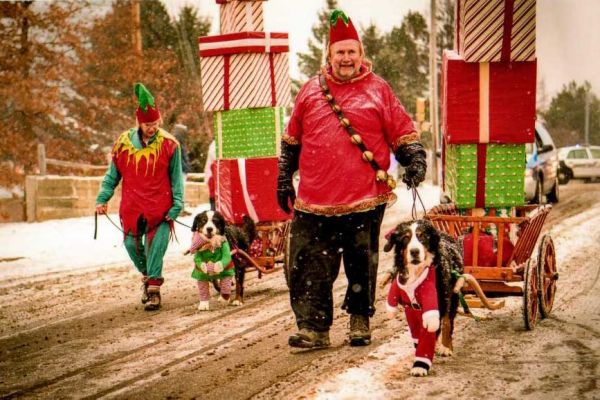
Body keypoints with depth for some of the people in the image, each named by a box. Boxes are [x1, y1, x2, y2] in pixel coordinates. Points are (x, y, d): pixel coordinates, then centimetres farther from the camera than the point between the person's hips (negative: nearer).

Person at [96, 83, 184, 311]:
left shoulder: (169, 144, -4)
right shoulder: (123, 143, 0)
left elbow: (176, 178, 2)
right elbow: (112, 175, 10)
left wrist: (176, 206, -4)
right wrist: (102, 199, 3)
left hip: (160, 208, -2)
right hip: (131, 208, 3)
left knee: (156, 247, -9)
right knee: (132, 244, 6)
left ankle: (154, 288, 1)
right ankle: (147, 275, 33)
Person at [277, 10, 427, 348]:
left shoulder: (378, 90, 4)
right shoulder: (311, 90, 11)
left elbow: (403, 134, 6)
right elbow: (292, 139, 19)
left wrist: (415, 160, -9)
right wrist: (285, 178, 17)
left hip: (365, 199, -2)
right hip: (315, 200, 2)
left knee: (362, 265, 8)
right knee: (309, 267, 0)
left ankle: (360, 322, 24)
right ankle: (313, 328, 6)